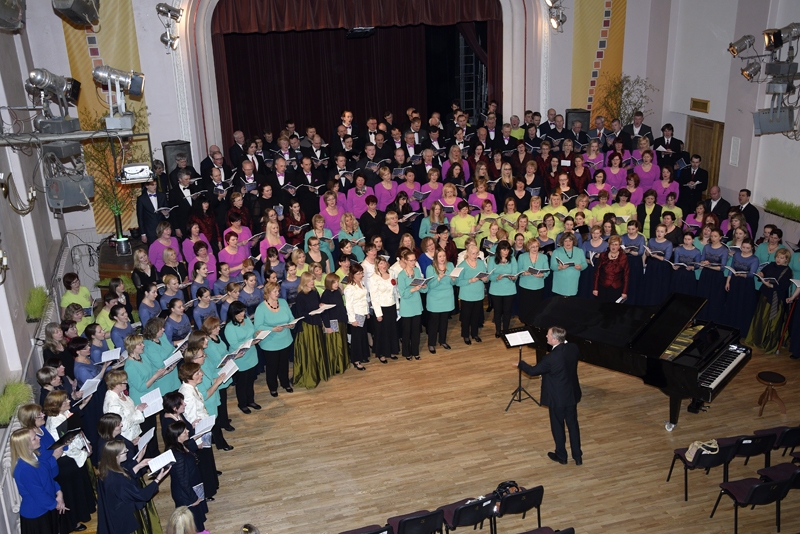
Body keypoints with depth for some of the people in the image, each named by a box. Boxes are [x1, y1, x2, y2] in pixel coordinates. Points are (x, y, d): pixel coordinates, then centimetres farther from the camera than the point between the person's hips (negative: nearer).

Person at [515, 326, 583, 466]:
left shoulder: (551, 358, -30)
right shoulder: (574, 348, -13)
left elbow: (533, 371, -14)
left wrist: (520, 364, 4)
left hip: (557, 398, -6)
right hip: (572, 395, 6)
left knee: (557, 426, 15)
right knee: (573, 424, 19)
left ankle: (561, 456, 32)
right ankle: (578, 456, 29)